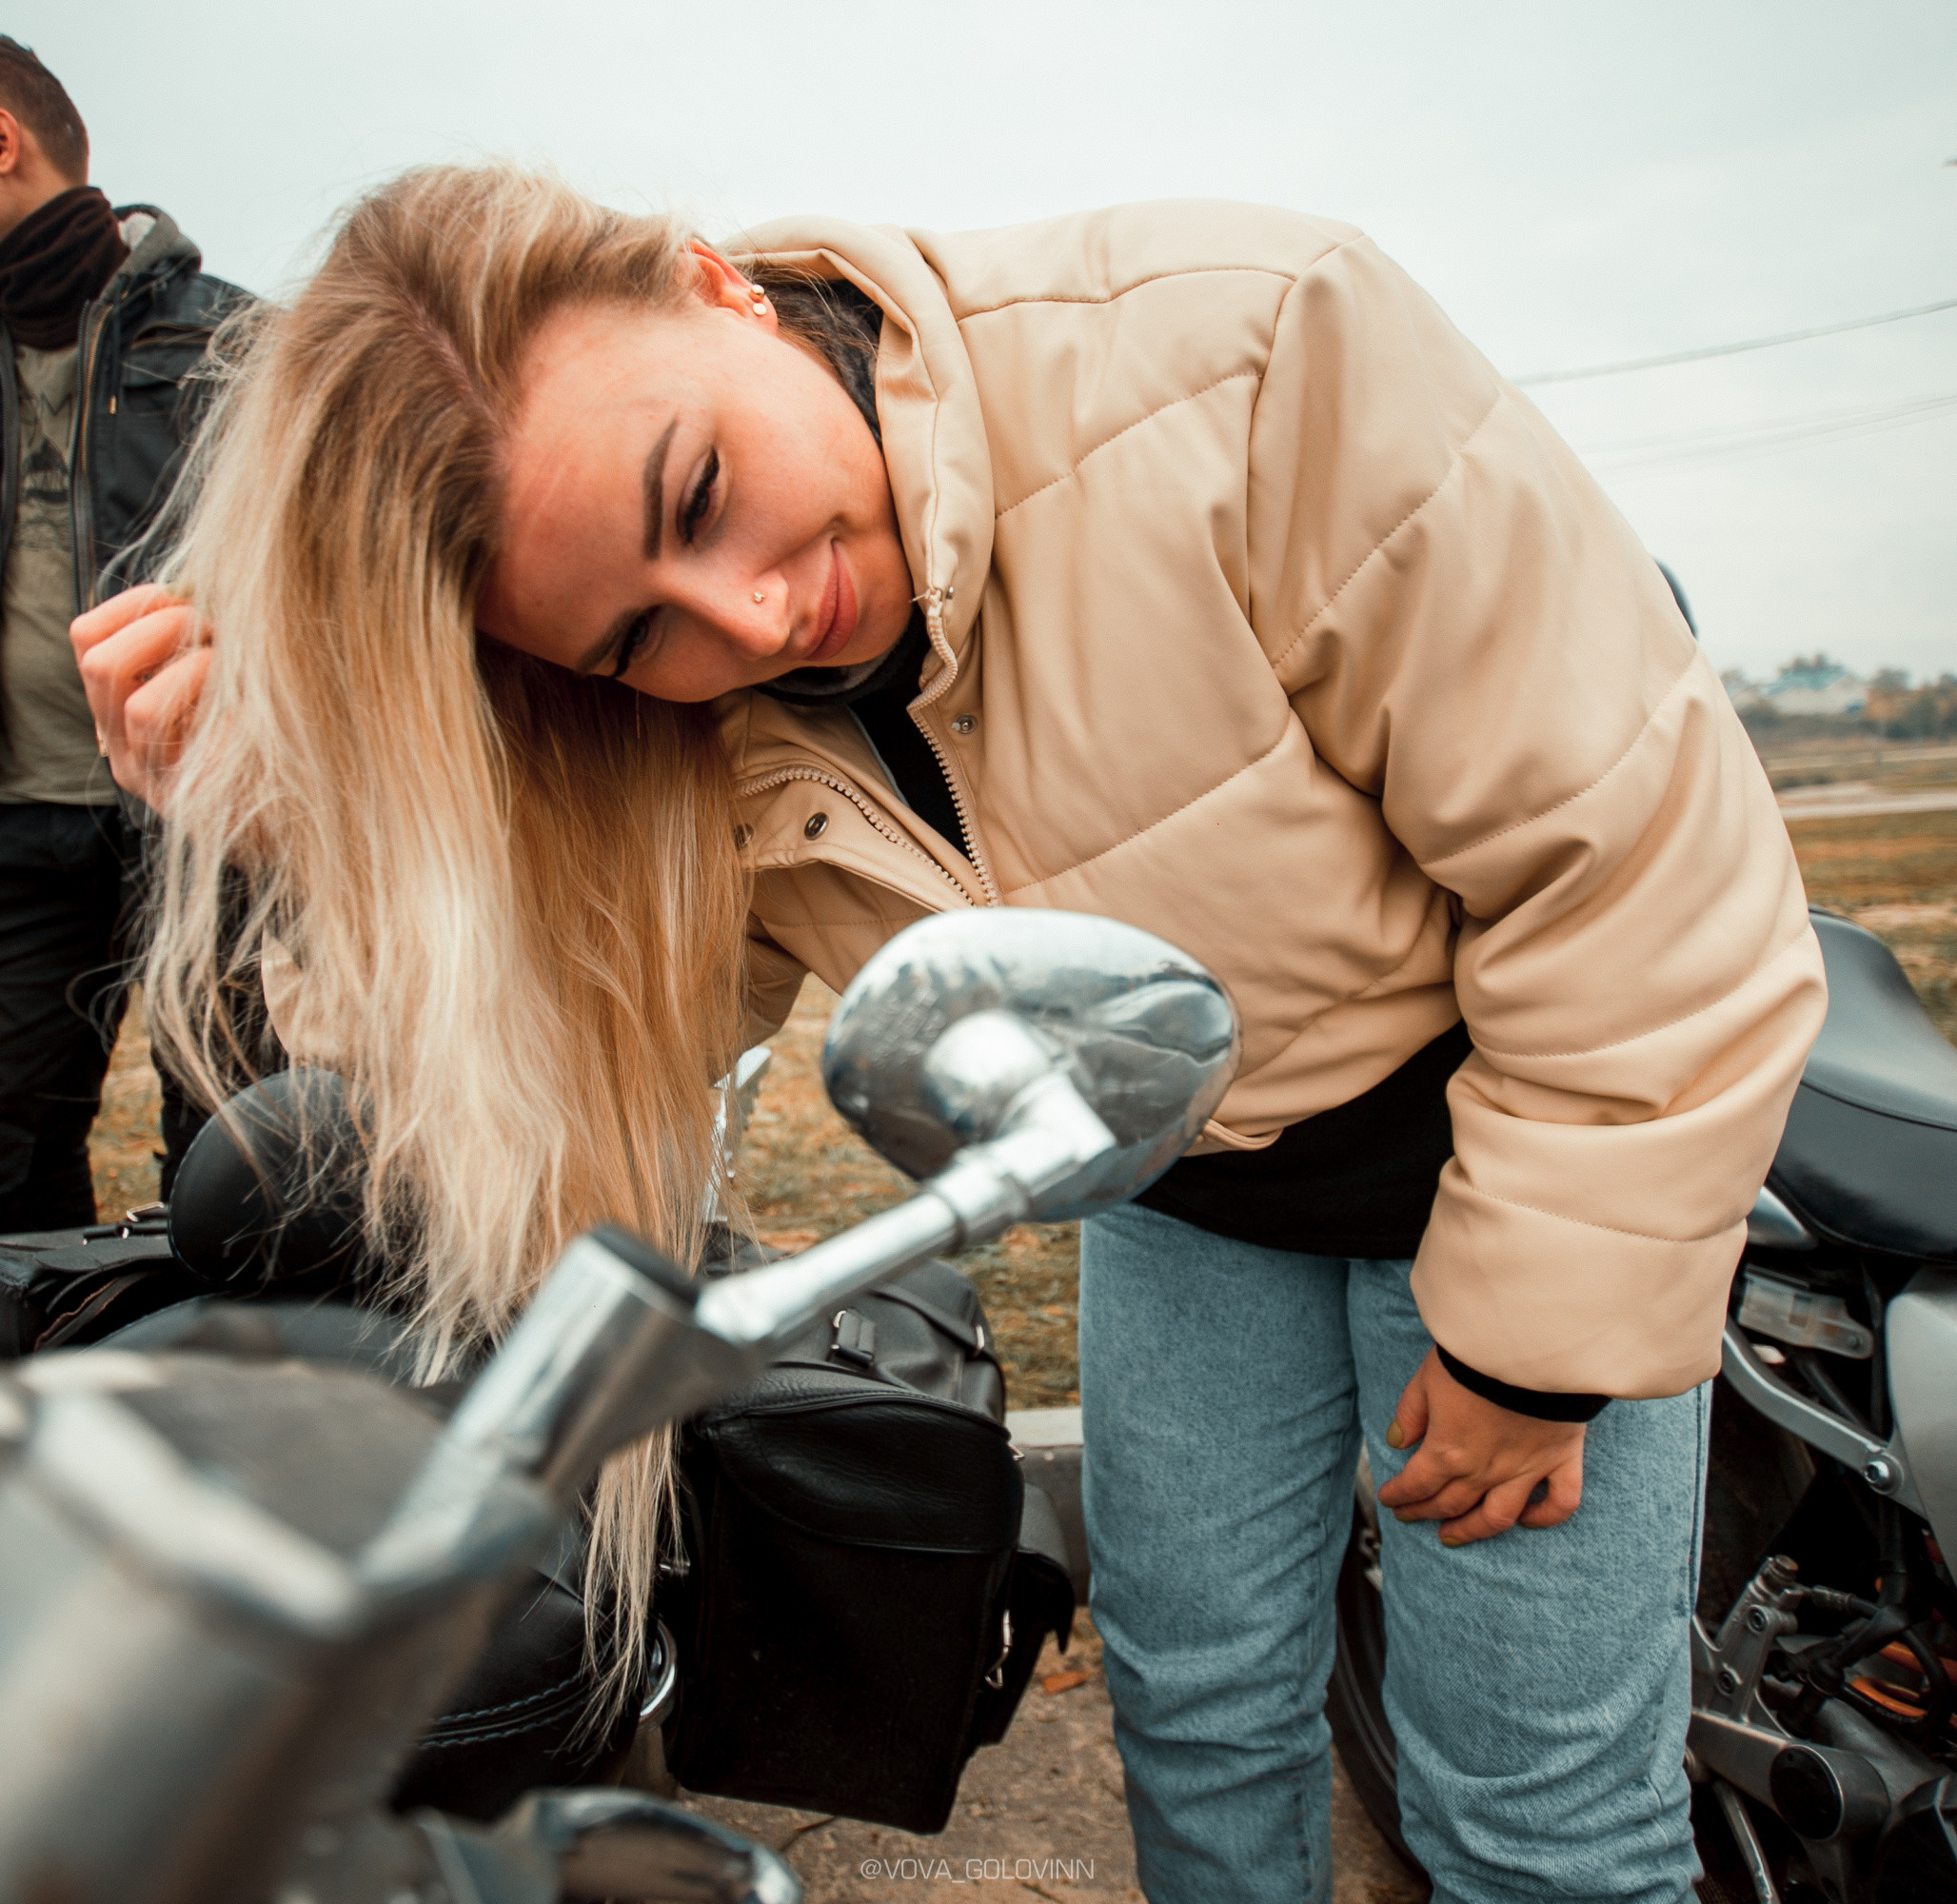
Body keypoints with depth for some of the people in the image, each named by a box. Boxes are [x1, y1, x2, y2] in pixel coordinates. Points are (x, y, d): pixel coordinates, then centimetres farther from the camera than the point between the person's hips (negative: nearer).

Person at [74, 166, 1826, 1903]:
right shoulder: (695, 748, -17)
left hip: (1521, 1133, -3)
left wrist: (1535, 1338, -18)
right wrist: (312, 839, -27)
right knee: (1194, 1706, 15)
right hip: (1184, 1181, 4)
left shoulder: (1237, 354, -32)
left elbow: (1637, 847, -26)